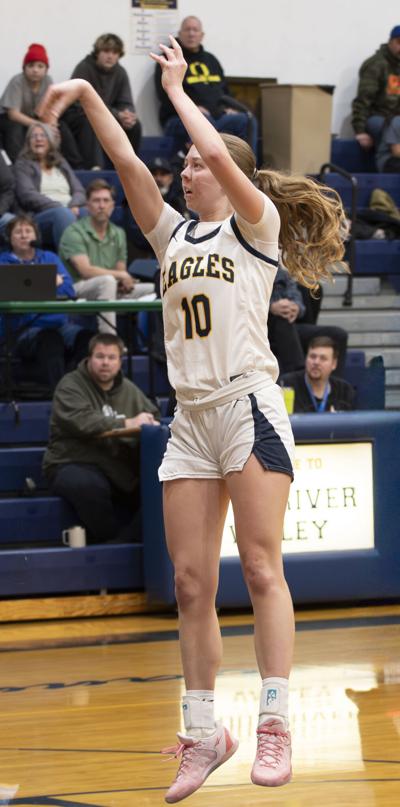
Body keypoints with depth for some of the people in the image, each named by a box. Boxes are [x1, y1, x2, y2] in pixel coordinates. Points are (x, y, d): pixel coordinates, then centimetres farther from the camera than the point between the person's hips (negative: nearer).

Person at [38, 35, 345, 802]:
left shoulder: (256, 224, 3)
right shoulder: (175, 235, 19)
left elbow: (218, 153, -13)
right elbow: (129, 164, 10)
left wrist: (177, 88, -1)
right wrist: (87, 95, 2)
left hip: (248, 403, -6)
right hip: (191, 416, 6)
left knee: (261, 569, -10)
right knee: (190, 582, 2)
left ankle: (275, 724, -10)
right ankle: (203, 731, 7)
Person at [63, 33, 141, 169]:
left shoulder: (120, 73, 0)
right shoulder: (84, 69, -18)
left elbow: (126, 104, -3)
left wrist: (128, 115, -31)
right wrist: (118, 115, -35)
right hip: (77, 116, -5)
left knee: (135, 125, -15)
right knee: (90, 122, -38)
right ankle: (94, 166, -42)